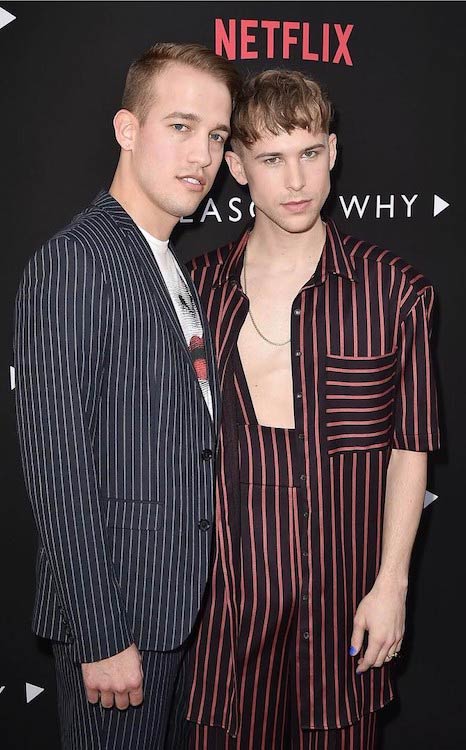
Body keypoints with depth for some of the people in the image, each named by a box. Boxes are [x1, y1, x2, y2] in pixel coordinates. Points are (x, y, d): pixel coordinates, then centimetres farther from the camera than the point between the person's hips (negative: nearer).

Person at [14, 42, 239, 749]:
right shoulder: (72, 261, -17)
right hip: (114, 613, -8)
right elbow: (56, 463, -20)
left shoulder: (168, 268, 12)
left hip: (173, 604, 9)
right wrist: (101, 636, -19)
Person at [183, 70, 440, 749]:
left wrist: (391, 584, -3)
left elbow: (408, 449, -1)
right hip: (225, 587, 1)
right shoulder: (198, 286, 1)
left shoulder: (395, 289, -4)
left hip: (343, 590, -1)